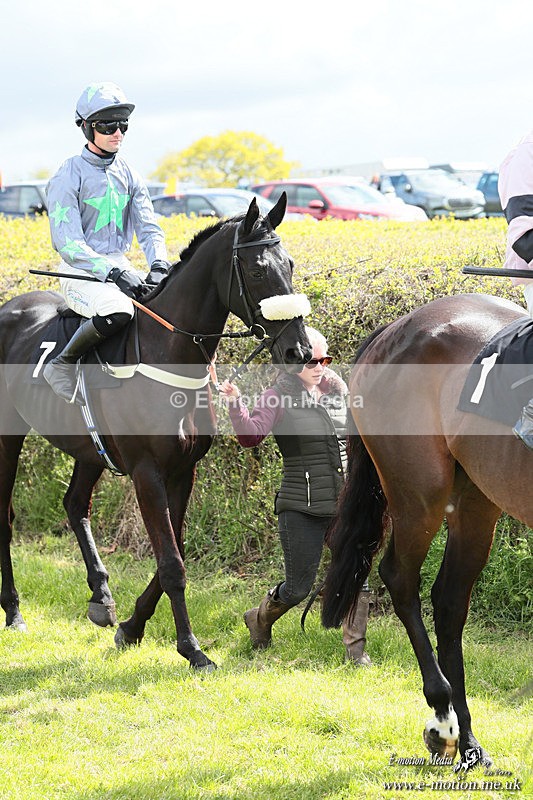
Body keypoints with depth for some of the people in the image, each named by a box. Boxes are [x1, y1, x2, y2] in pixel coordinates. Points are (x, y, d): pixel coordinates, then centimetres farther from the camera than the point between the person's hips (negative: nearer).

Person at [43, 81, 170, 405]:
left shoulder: (129, 176, 11)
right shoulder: (69, 176, -9)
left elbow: (149, 229, 5)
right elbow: (67, 242, -16)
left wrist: (159, 265, -18)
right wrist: (112, 273, -27)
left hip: (121, 267, 6)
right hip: (82, 272, -6)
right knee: (118, 311, -38)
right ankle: (62, 366, -16)